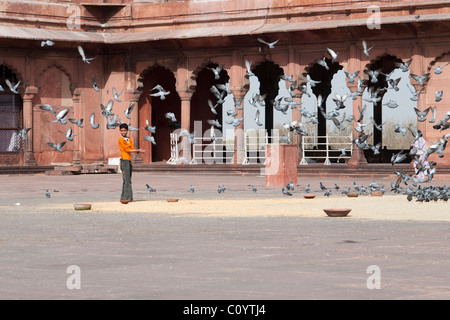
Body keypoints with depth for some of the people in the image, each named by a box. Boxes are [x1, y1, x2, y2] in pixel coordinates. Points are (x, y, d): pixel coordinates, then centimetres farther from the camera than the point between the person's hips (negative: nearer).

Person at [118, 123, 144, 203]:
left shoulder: (129, 139, 19)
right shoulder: (121, 139, -3)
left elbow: (132, 149, 7)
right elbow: (127, 150, -10)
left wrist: (138, 150, -13)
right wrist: (137, 150, -10)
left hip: (129, 160, 7)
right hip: (124, 160, -7)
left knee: (128, 180, 6)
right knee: (126, 180, -13)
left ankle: (128, 198, 8)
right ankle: (125, 198, -16)